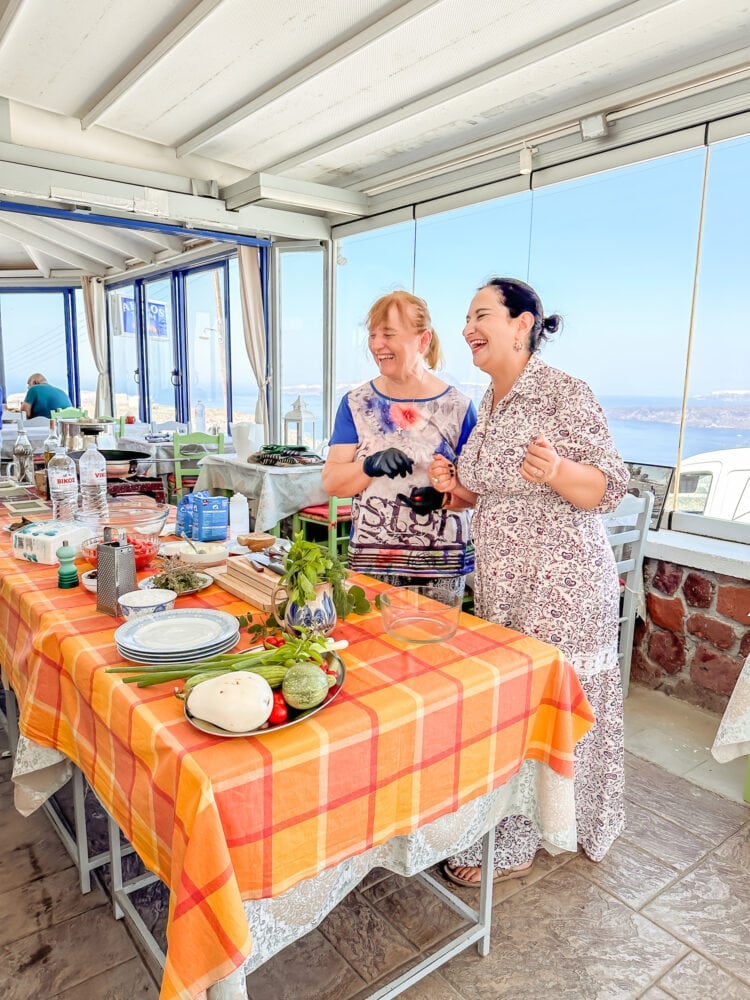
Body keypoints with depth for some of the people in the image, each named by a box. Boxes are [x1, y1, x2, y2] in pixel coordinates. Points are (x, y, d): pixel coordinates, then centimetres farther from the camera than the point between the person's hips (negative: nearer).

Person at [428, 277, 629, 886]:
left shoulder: (564, 394, -14)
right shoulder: (490, 403, 10)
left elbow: (610, 488, -13)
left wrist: (556, 471, -32)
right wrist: (459, 488, 0)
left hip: (560, 584, -8)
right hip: (502, 583, 8)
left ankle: (511, 848, 23)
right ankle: (509, 827, 38)